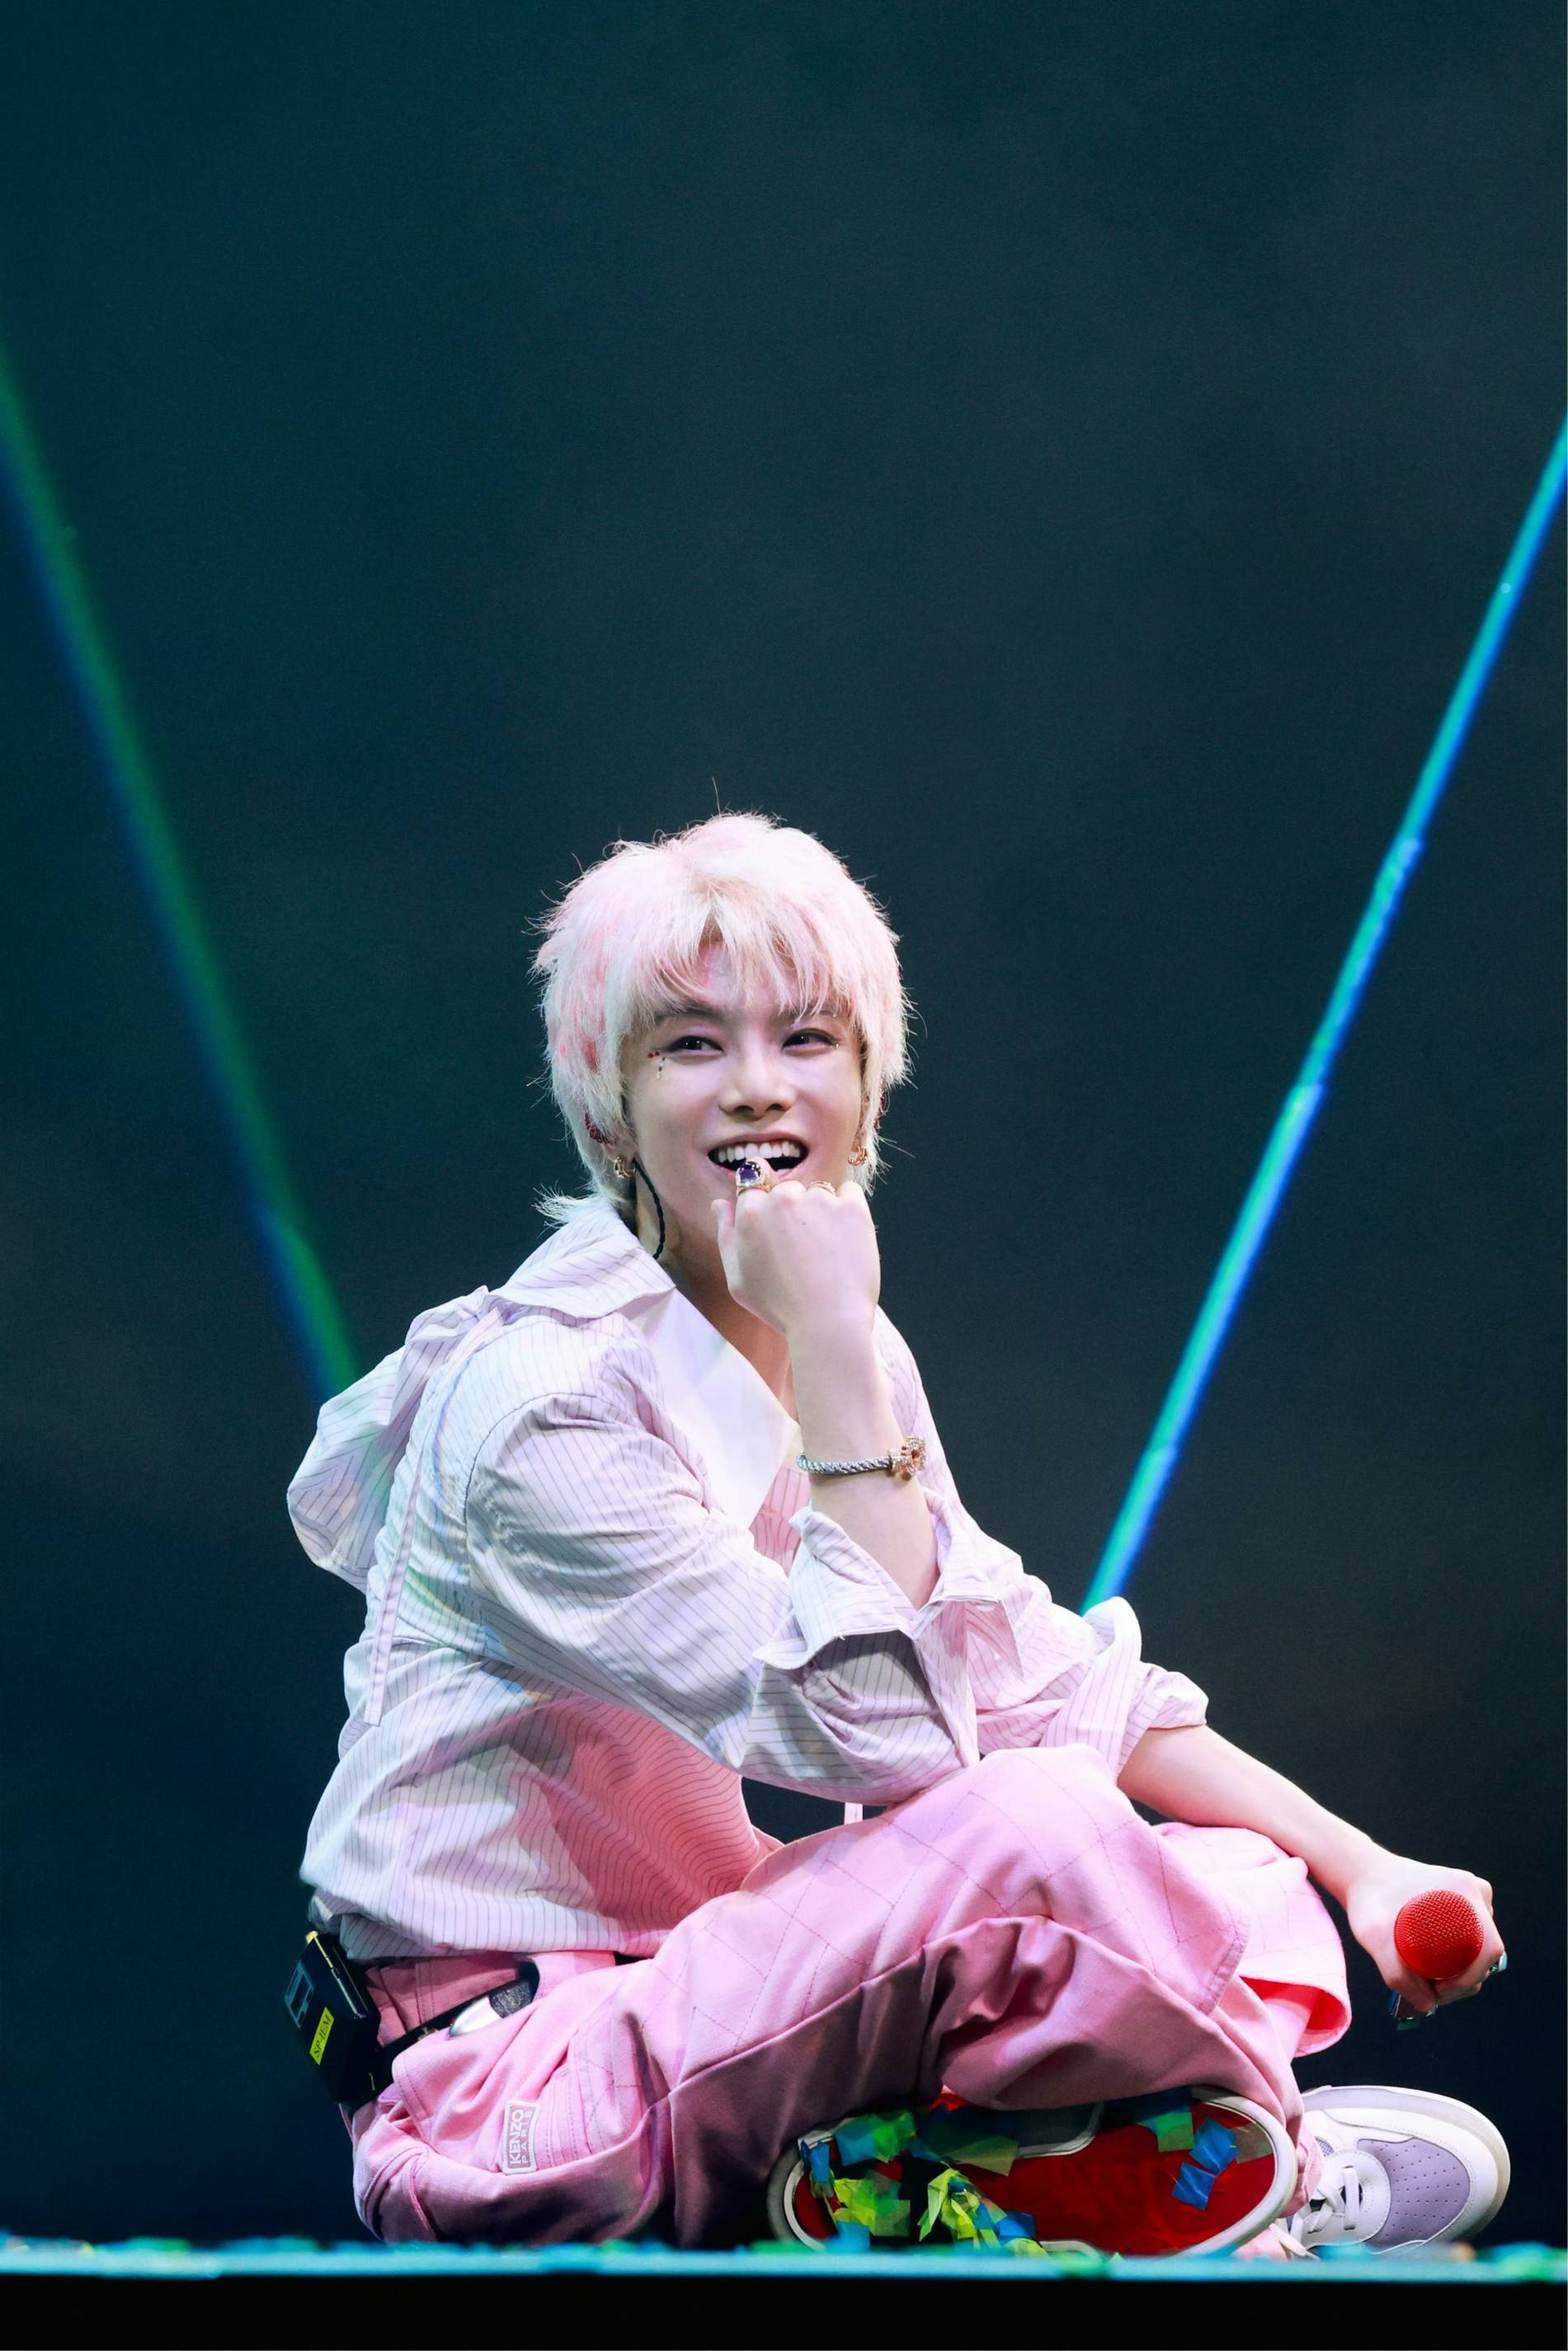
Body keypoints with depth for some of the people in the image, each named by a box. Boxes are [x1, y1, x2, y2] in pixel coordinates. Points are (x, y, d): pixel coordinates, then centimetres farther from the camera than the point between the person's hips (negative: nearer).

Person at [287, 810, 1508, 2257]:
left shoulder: (843, 1359, 7)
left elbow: (1039, 1675, 10)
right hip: (504, 2098, -8)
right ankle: (1271, 2172, -1)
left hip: (684, 1989, 8)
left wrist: (1354, 1864, 0)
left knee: (1240, 1887, -3)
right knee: (1027, 1828, -25)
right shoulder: (543, 1401, -20)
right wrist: (833, 1347, -27)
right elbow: (882, 1733, -26)